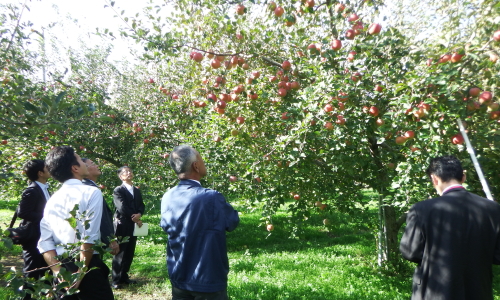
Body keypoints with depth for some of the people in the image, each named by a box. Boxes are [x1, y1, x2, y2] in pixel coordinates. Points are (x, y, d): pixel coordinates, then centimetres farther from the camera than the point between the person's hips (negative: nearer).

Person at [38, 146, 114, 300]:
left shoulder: (52, 200, 8)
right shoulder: (91, 192, -11)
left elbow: (44, 241, 2)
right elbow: (89, 237, -18)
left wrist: (58, 271, 0)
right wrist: (80, 274, -11)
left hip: (61, 267, 6)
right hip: (87, 266, -6)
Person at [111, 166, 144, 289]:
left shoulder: (137, 191, 16)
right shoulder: (118, 190, -6)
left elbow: (141, 205, 9)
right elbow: (122, 208, -16)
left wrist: (139, 214, -12)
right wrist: (135, 219, -15)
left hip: (133, 226, 6)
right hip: (123, 226, -6)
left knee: (129, 253, 11)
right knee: (120, 253, 0)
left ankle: (124, 276, 22)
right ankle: (116, 280, 9)